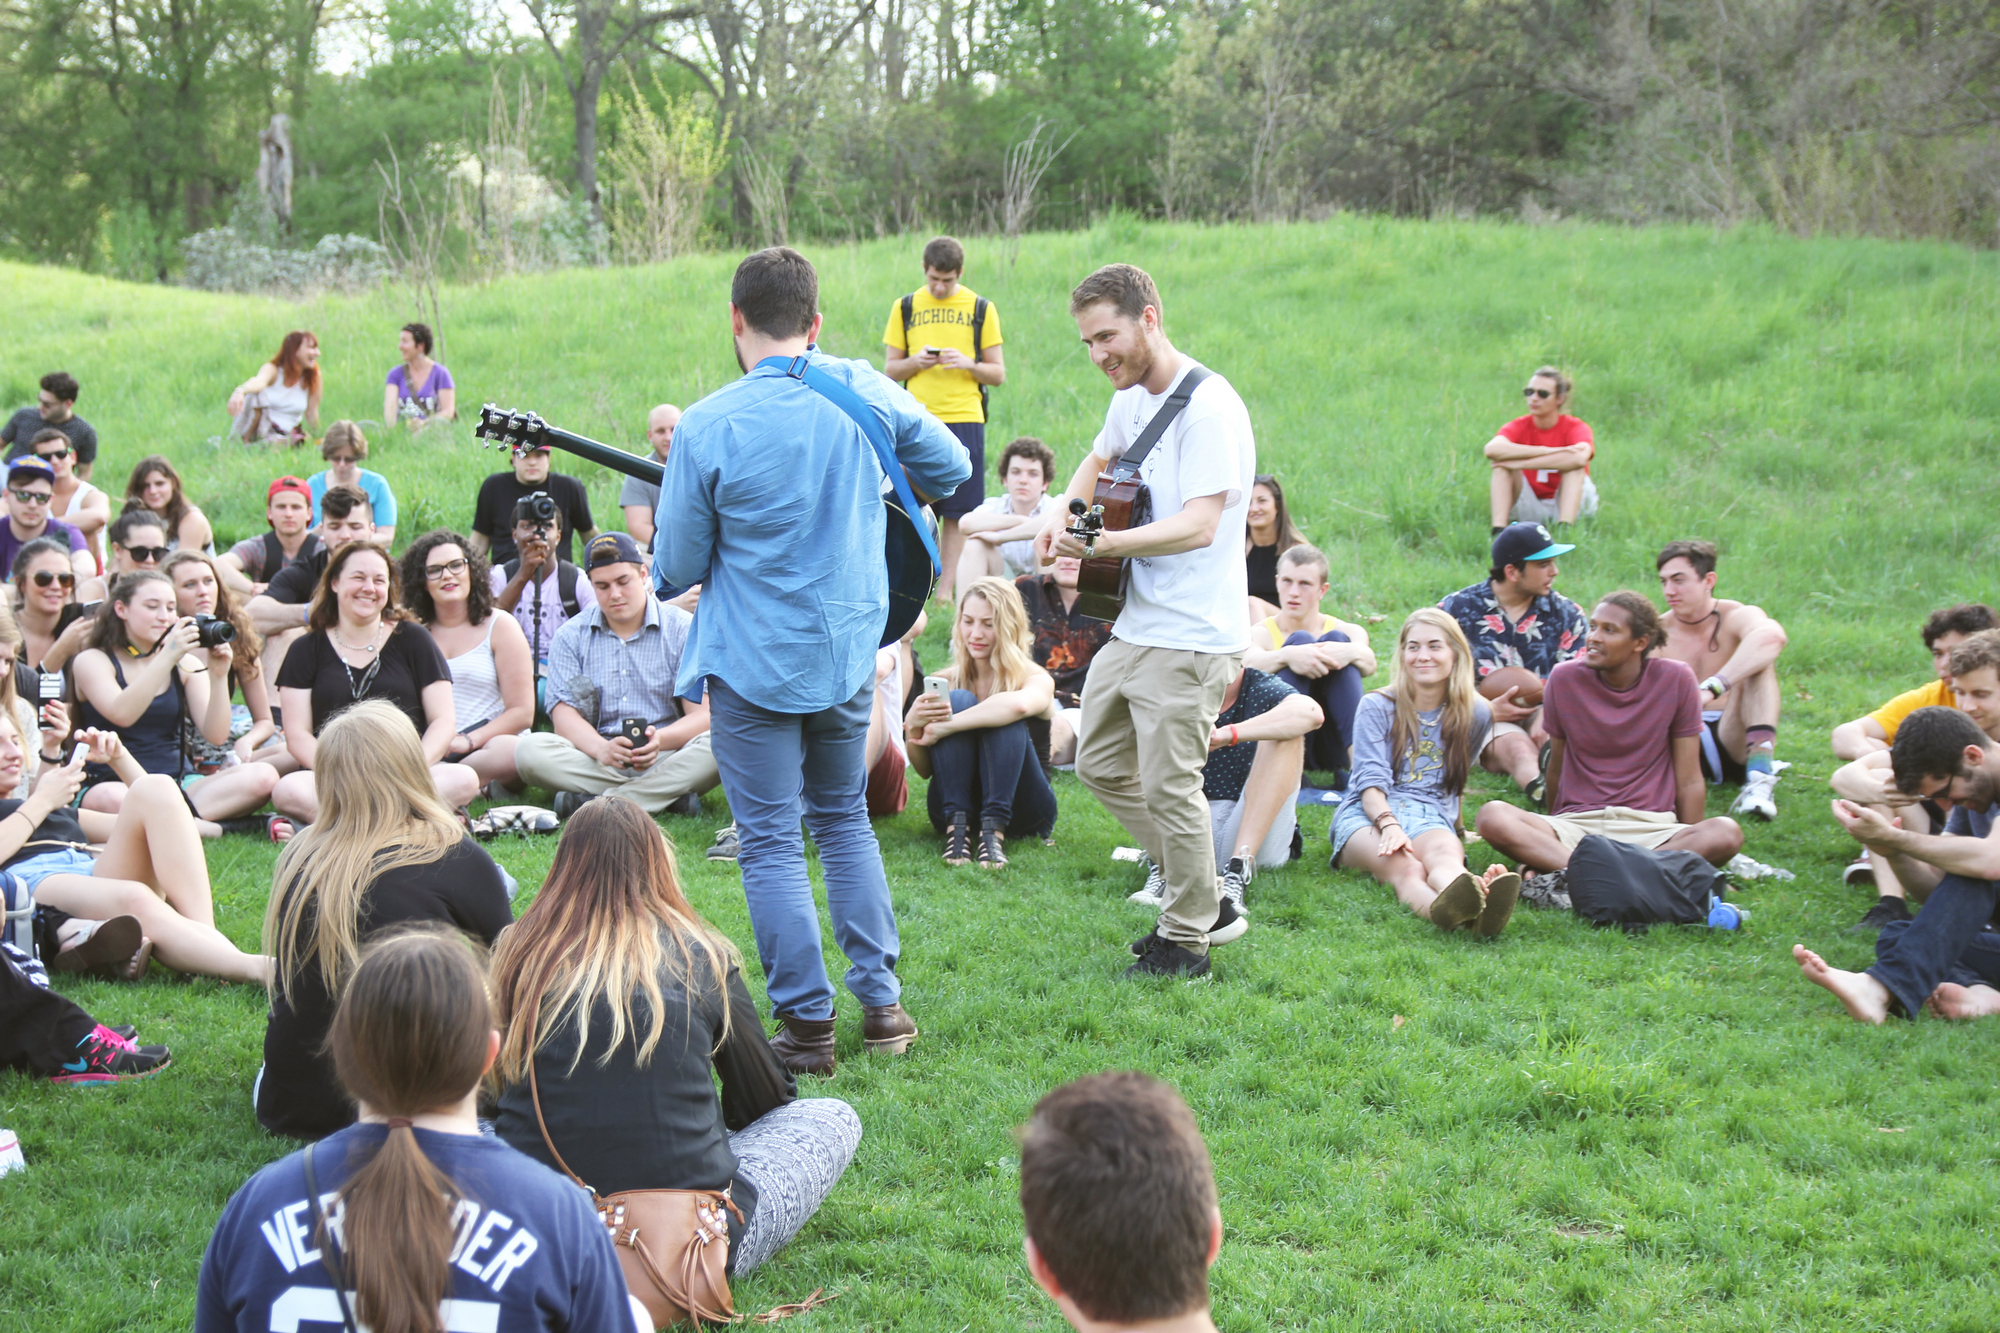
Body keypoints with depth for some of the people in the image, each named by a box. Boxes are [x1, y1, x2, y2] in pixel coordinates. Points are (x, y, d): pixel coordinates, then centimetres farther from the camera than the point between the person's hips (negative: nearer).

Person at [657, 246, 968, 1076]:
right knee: (845, 821, 20)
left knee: (771, 844, 4)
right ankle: (881, 1003, 19)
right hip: (850, 651, 4)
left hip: (753, 664, -4)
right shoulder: (865, 392, -5)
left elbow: (676, 570, -8)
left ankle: (806, 1028, 6)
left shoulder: (707, 427, -16)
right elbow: (951, 468, 11)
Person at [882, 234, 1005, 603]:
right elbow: (890, 370, 11)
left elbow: (999, 374, 8)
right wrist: (916, 361, -10)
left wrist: (968, 364, -12)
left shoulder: (981, 309, 7)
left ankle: (946, 590, 5)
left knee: (956, 513, 0)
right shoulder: (905, 307, 9)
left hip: (964, 420, 0)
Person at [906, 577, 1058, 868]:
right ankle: (958, 824, -29)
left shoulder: (1035, 679, -6)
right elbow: (924, 770, -3)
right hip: (955, 803, 2)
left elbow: (1019, 705, -35)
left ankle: (995, 828, -35)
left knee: (1004, 720, -24)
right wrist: (913, 725, -24)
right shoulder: (947, 682, 2)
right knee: (960, 701, -18)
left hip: (1022, 813, -2)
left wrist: (942, 728, -33)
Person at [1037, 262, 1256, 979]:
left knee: (1168, 787, -3)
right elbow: (1100, 460, 32)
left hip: (1190, 639, -10)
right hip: (1132, 626, 10)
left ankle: (1186, 940, 15)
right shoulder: (1131, 398, 11)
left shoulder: (1209, 407, -18)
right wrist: (1063, 517, 13)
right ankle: (1204, 897, 28)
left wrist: (1104, 544, -36)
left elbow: (1199, 525, -27)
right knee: (1101, 764, 17)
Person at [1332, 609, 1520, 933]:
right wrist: (1389, 824, -24)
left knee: (1445, 852, -39)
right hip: (1369, 814, -2)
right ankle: (1447, 909, -76)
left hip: (1430, 816, 2)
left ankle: (1473, 898, -76)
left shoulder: (1475, 714, 13)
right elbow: (1371, 780, -6)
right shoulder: (1376, 708, 7)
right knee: (1403, 865, -40)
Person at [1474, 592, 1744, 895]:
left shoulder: (1676, 680, 0)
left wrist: (1690, 847, -2)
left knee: (1726, 834, -33)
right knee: (1491, 817, -28)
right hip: (1576, 822, 0)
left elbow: (1689, 781, 5)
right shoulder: (1564, 679, 2)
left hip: (1651, 827, 0)